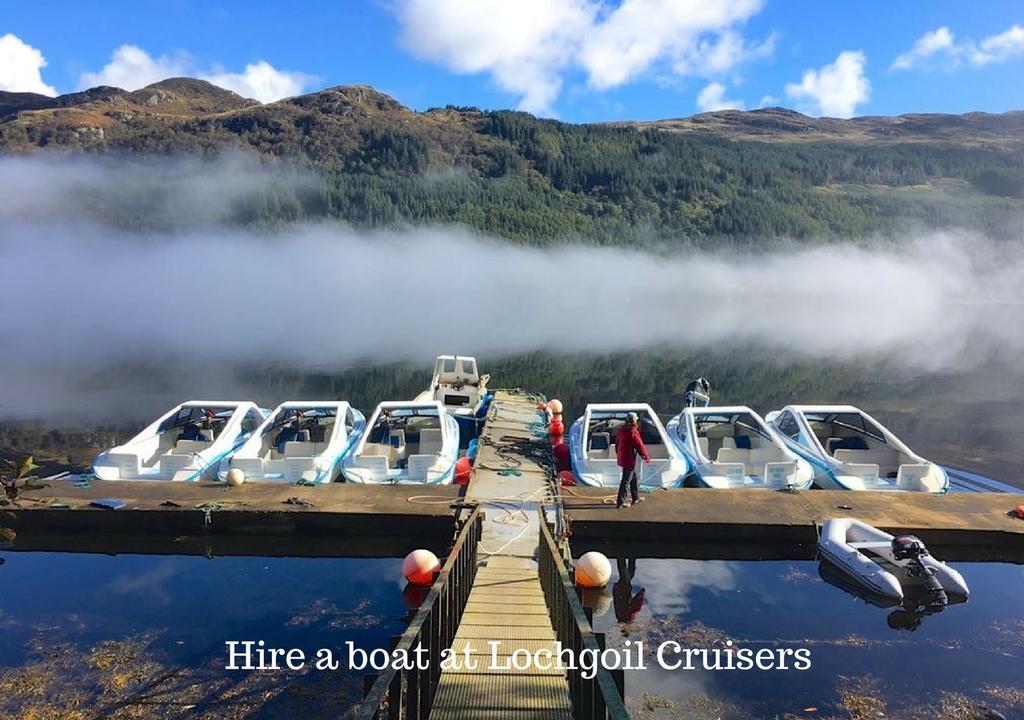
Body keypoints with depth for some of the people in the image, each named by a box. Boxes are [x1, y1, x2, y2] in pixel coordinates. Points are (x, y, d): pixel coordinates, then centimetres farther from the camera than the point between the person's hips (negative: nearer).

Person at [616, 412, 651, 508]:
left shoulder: (621, 430, 6)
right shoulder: (633, 432, -19)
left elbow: (617, 443, 15)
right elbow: (639, 445, -15)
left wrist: (618, 455, 27)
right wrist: (646, 457, -2)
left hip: (622, 458, 9)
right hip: (630, 460, -9)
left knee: (634, 478, 22)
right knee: (626, 480, -2)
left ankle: (636, 498, 32)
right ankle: (620, 502, 0)